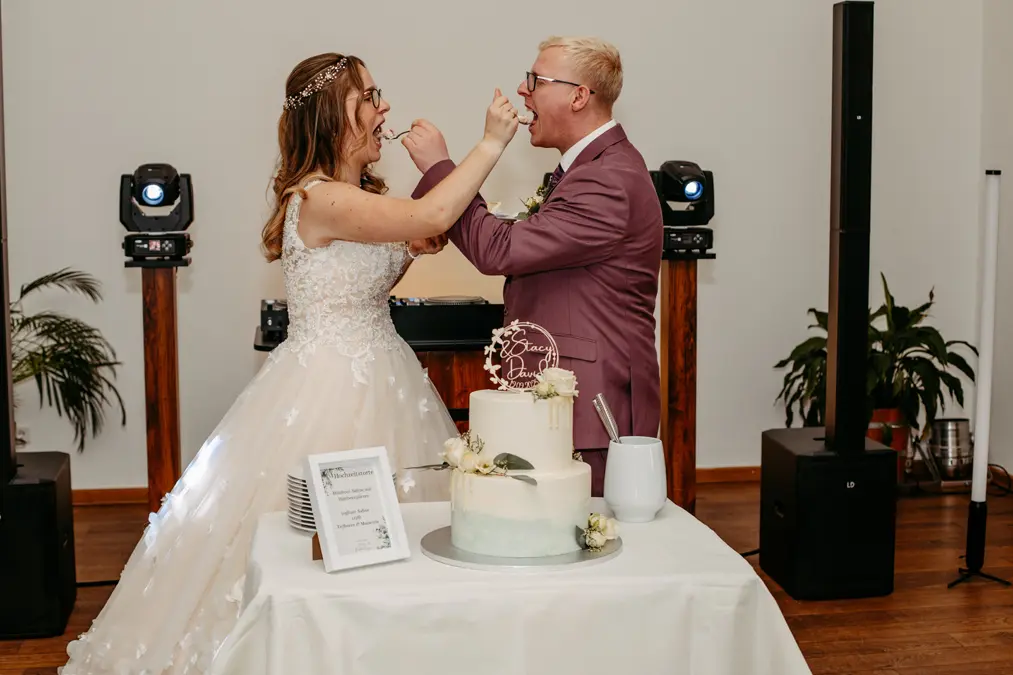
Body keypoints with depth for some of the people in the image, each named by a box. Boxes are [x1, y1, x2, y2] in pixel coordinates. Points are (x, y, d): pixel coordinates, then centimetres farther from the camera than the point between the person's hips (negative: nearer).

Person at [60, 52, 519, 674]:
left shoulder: (364, 195, 10)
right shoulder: (318, 198, -20)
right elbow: (432, 216, -30)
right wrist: (492, 143, -22)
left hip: (375, 380, 9)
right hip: (329, 388, -9)